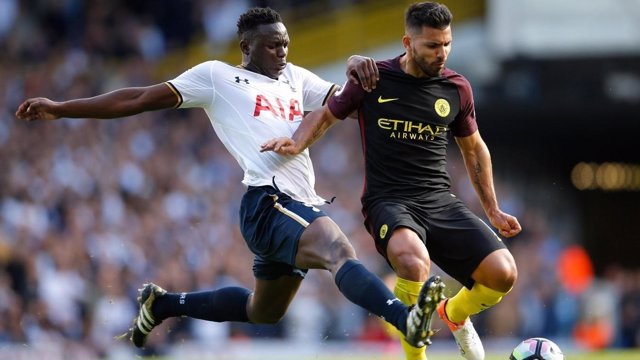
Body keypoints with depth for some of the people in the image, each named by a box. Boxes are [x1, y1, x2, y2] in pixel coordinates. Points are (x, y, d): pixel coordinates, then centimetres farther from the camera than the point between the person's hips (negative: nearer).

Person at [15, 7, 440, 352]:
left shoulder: (296, 78, 20)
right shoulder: (217, 77, 3)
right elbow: (141, 99, 4)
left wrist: (358, 76, -9)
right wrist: (61, 109, 1)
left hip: (301, 205, 8)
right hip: (269, 202, -8)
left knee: (263, 311, 23)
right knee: (340, 250, -33)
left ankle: (164, 304, 40)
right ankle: (406, 319, -58)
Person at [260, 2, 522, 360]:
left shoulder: (457, 88, 6)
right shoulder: (373, 79, -2)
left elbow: (474, 149, 22)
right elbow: (326, 115, 14)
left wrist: (493, 210, 23)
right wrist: (297, 143, -6)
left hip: (441, 200, 4)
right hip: (389, 201, -4)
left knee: (503, 273, -18)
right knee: (414, 263, -38)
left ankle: (456, 314, 19)